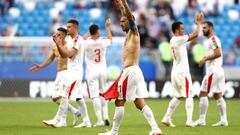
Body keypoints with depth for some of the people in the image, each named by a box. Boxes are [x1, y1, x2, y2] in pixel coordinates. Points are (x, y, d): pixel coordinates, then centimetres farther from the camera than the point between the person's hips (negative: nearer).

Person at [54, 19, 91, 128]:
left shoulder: (78, 40, -13)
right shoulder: (70, 40, 16)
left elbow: (70, 54, -21)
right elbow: (63, 55, 16)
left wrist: (60, 44, -15)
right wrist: (58, 44, 4)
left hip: (75, 71, -10)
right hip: (71, 71, 10)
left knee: (65, 96, -11)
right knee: (78, 97, 10)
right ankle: (86, 122, 13)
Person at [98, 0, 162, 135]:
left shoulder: (133, 32, -5)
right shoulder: (130, 34, 18)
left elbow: (130, 16, -22)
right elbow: (126, 16, 34)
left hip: (130, 71, -9)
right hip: (135, 71, 9)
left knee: (119, 101, -2)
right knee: (140, 103, 5)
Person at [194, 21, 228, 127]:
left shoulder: (213, 40, -12)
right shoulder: (212, 40, 18)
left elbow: (218, 54, -22)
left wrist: (206, 58, -15)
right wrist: (206, 58, 12)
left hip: (213, 70, -10)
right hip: (218, 70, 10)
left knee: (203, 94, -7)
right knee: (218, 95, 11)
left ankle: (201, 120, -7)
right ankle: (224, 120, 9)